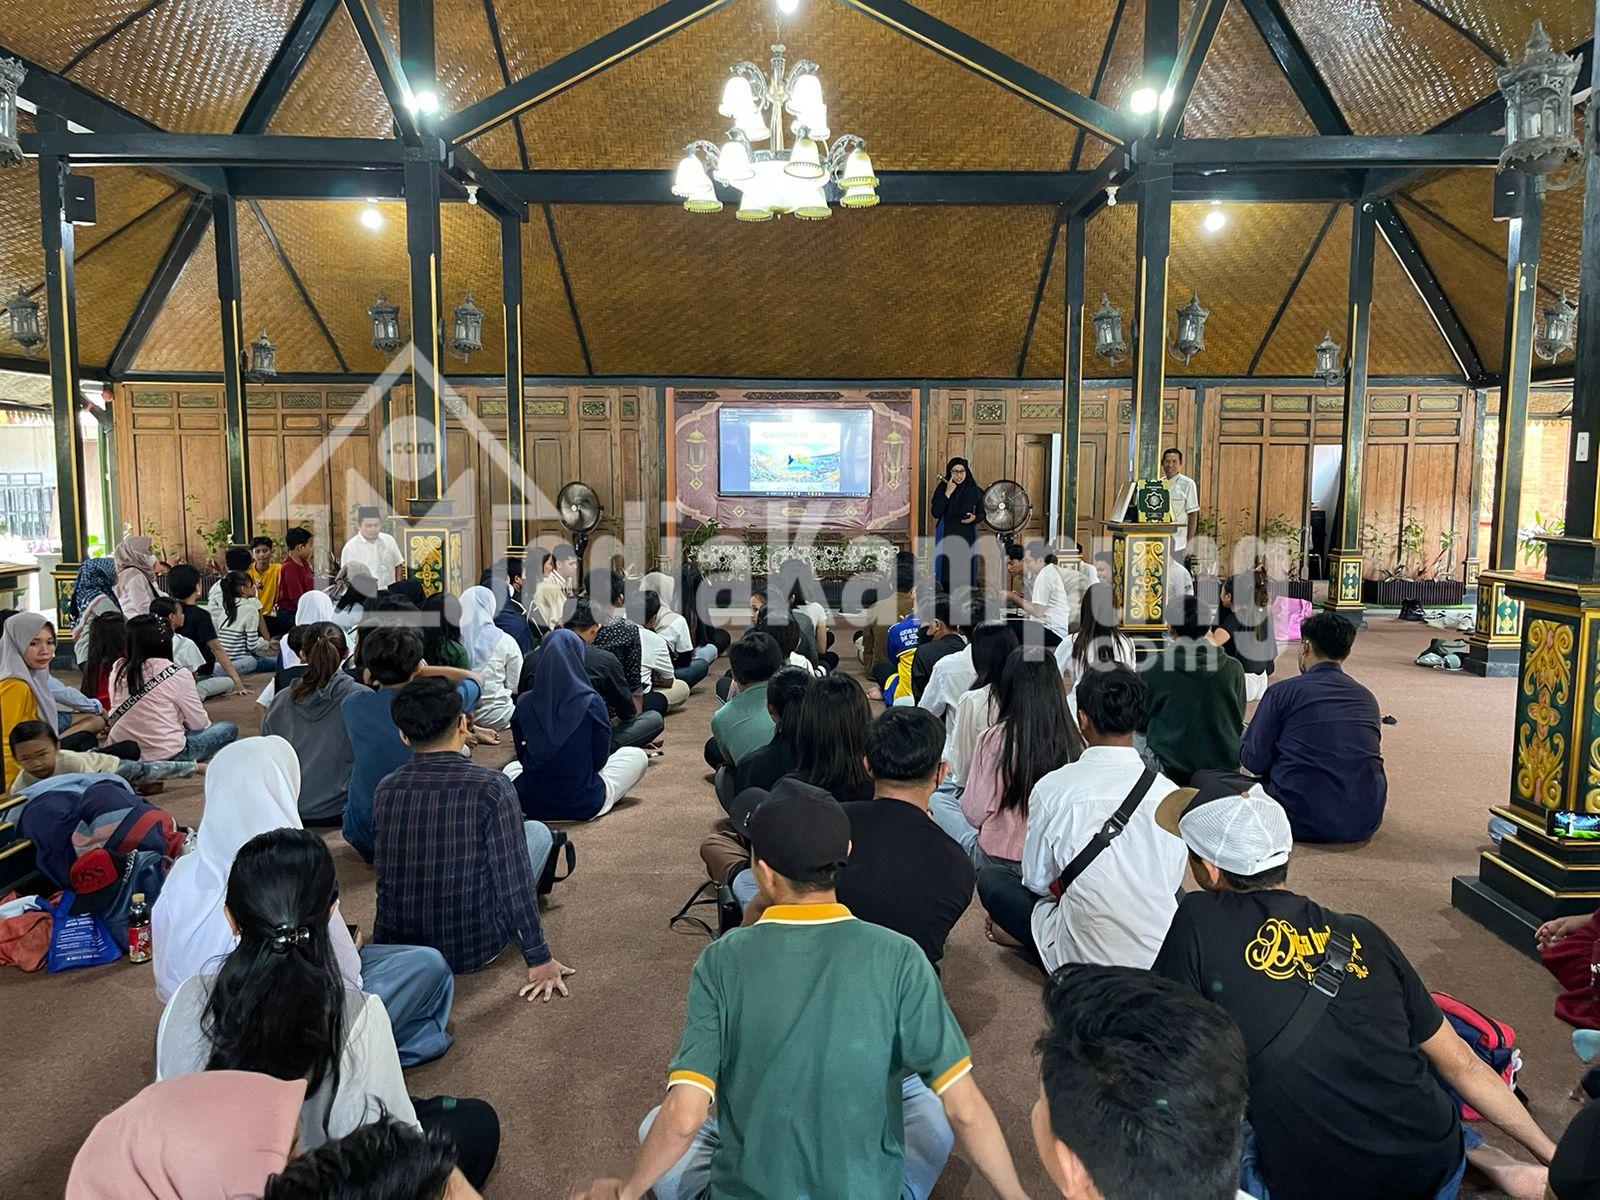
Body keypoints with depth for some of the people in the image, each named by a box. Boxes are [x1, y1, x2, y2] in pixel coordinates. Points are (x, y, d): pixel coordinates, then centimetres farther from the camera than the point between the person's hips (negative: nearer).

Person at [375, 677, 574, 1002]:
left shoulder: (385, 790, -4)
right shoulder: (491, 787, -19)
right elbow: (514, 885, -17)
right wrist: (540, 959, -6)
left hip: (395, 944, 4)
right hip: (472, 949, -4)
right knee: (537, 831, 14)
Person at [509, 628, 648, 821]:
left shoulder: (523, 703, -9)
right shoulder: (591, 703, -17)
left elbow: (523, 758, 3)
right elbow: (600, 760, -7)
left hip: (531, 805, 2)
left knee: (511, 769, 37)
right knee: (637, 756, 18)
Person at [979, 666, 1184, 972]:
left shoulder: (1052, 787, -13)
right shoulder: (1166, 791, -8)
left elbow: (1036, 880, -2)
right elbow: (1173, 877, 5)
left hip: (1082, 956, 0)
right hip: (1162, 954, 1)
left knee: (990, 878, 17)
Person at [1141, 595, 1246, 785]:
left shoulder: (1154, 668, -11)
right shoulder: (1233, 668, -5)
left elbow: (1140, 722, 2)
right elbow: (1239, 721, 10)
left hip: (1170, 769, -2)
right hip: (1224, 767, 2)